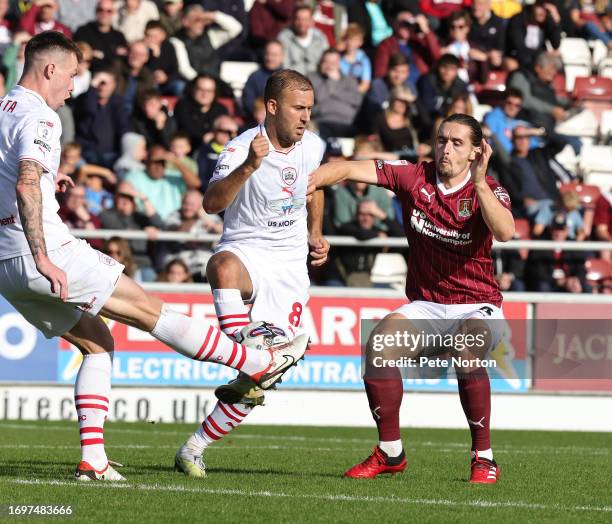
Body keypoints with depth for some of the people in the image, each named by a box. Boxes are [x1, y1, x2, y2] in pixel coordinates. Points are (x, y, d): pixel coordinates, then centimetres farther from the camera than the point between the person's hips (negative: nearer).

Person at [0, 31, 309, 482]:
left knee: (97, 343, 16)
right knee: (152, 311, -1)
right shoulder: (38, 118, -12)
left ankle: (92, 459, 6)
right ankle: (260, 364, 5)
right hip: (49, 252, -9)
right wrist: (43, 259, -27)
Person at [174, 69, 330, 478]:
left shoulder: (313, 147, 3)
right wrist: (248, 168, -45)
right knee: (223, 267, -44)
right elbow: (212, 203, -32)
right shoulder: (243, 148, -15)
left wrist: (315, 235, 17)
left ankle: (195, 448, 7)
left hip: (290, 266, 5)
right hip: (244, 252, -5)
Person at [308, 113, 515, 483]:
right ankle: (390, 453, -7)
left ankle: (484, 458, -20)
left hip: (478, 307, -3)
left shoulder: (487, 190, -10)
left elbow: (505, 232, -30)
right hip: (425, 305, 3)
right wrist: (306, 182, -24)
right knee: (379, 343, -23)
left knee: (466, 350, -35)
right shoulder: (415, 177, -2)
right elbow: (350, 170, -7)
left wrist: (479, 182, -39)